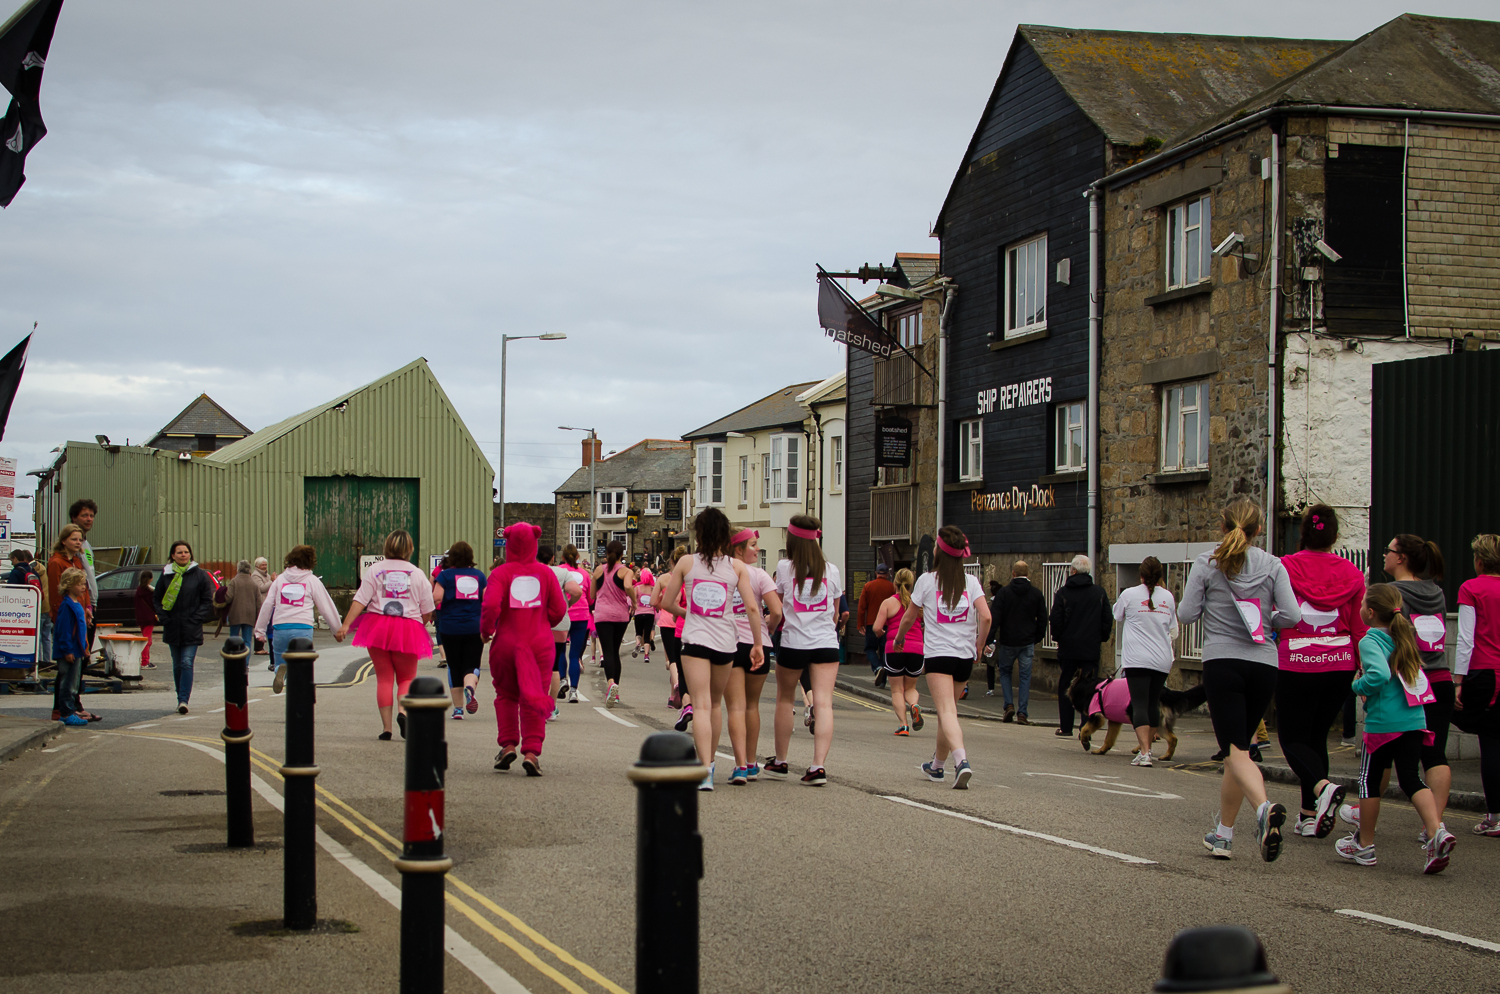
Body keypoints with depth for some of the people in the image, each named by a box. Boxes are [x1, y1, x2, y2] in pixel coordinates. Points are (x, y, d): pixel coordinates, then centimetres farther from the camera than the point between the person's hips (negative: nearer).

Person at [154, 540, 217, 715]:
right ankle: (181, 699, 20)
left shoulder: (199, 575, -2)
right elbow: (157, 599, 12)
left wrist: (196, 619, -8)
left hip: (192, 629, -3)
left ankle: (184, 700, -15)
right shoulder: (166, 575, 5)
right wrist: (164, 617, -1)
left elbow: (208, 601, 2)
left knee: (187, 663, -12)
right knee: (177, 665, 10)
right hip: (172, 628, 3)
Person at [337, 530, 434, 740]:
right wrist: (420, 626, 25)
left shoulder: (375, 569, 4)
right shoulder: (417, 573, 5)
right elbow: (427, 611, 6)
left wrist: (346, 625, -8)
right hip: (408, 629, 0)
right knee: (406, 677, 11)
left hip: (378, 626, 0)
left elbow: (360, 601, -5)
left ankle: (386, 727, 2)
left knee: (384, 677, 6)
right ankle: (403, 710, -17)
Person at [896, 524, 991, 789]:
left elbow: (909, 617, 7)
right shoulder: (971, 582, 4)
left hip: (937, 653, -4)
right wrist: (980, 644, 8)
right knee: (948, 710, 19)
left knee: (947, 712, -14)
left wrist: (899, 638, 26)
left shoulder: (927, 581, -1)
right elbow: (985, 616, -7)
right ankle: (937, 765, 31)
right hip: (965, 655, 4)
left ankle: (961, 760, -36)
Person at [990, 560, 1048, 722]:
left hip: (1008, 642, -1)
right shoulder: (1036, 594, 2)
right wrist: (1038, 638, 17)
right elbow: (1042, 619, 6)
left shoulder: (1004, 592, -5)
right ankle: (1022, 713, 0)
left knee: (1004, 671, 17)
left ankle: (1009, 705, 2)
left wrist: (990, 638, -6)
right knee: (1025, 676, 4)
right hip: (1028, 642, 1)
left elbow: (995, 617, -9)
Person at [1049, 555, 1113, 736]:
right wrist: (1102, 638, 15)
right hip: (1091, 648, 1)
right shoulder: (1099, 592, 1)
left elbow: (1056, 620, -6)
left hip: (1068, 647, -1)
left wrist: (1058, 638, 11)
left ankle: (1065, 727, 10)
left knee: (1065, 687, 10)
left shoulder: (1063, 593, -5)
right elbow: (1108, 620, 3)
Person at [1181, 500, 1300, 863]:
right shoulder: (1273, 566, 4)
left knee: (1236, 750, -7)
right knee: (1239, 746, 15)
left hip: (1222, 662, -3)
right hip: (1263, 665, 3)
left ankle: (1264, 807, -35)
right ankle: (1223, 834, 19)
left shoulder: (1206, 564, 0)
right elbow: (1291, 616, -3)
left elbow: (1186, 613, -2)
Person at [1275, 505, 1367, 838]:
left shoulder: (1285, 568, -7)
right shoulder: (1351, 574, 2)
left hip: (1297, 664, -3)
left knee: (1292, 737, 5)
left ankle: (1322, 786, -24)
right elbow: (1360, 628, 5)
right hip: (1340, 665, 4)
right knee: (1317, 736, 15)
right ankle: (1310, 816, 14)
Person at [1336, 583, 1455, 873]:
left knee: (1369, 780, 9)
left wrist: (1359, 687, -8)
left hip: (1383, 722, -6)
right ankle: (1437, 832, -14)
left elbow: (1379, 675, -26)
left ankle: (1365, 844, 19)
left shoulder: (1370, 641, -10)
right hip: (1414, 719, 6)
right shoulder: (1405, 637, 13)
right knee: (1411, 778, 7)